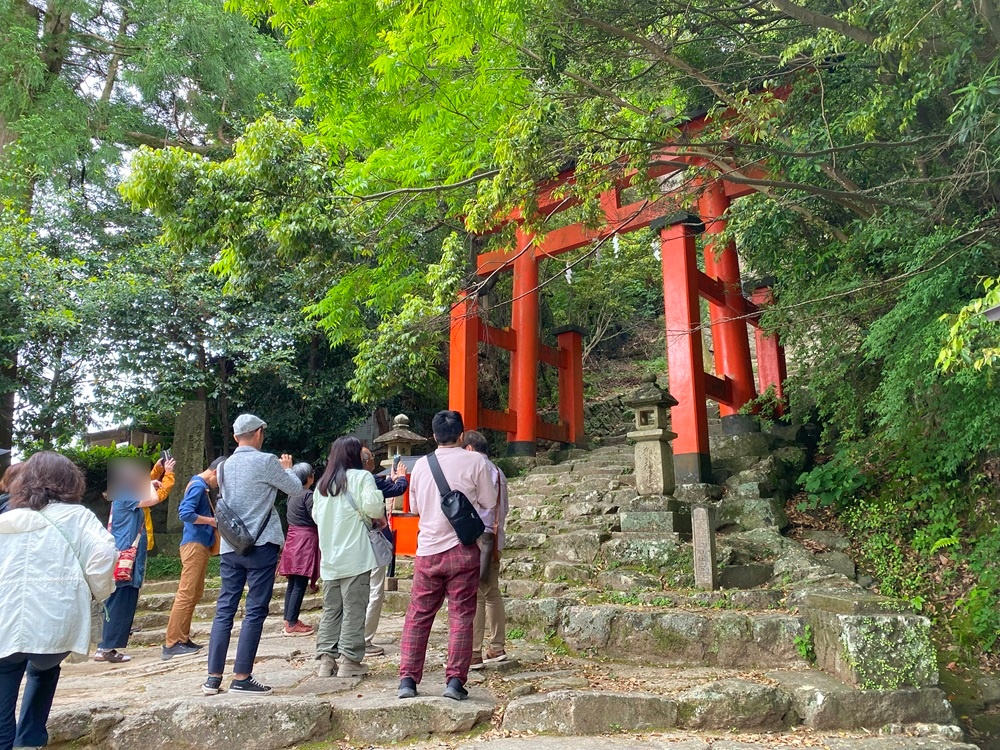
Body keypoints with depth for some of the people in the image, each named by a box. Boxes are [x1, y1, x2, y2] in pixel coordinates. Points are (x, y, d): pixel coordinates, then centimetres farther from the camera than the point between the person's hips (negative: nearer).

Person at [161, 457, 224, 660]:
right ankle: (172, 644, -8)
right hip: (194, 544, -10)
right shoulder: (198, 485, -12)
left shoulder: (202, 486, 18)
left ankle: (183, 639, 18)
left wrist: (211, 520, 8)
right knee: (186, 594, -10)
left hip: (201, 545, 10)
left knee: (195, 594, 13)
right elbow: (185, 513, -23)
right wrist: (211, 521, -14)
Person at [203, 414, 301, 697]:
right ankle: (241, 678, 1)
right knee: (255, 612, 0)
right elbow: (296, 489, 0)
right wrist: (287, 468, 20)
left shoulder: (225, 466, 8)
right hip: (260, 546, -6)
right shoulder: (266, 461, -10)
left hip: (230, 546, 6)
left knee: (224, 610, 9)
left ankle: (213, 678, 11)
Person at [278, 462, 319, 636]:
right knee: (300, 585, -5)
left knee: (293, 583, 12)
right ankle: (292, 624, -3)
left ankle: (289, 620, 17)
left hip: (292, 538, 9)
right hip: (306, 539, -9)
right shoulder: (308, 495, -13)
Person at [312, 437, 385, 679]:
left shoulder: (322, 483, 14)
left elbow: (316, 515, 19)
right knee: (354, 609, -1)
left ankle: (326, 659, 13)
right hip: (355, 556, -6)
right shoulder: (361, 477, -5)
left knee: (330, 609, 12)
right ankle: (349, 661, 1)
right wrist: (380, 518, 2)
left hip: (329, 557, 6)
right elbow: (372, 505, -17)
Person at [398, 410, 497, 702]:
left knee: (418, 615, 11)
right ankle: (455, 680, 3)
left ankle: (408, 679, 12)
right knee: (461, 616, 5)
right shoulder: (475, 462, -6)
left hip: (428, 549, 3)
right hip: (463, 548, -3)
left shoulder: (421, 465, 4)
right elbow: (489, 503, 0)